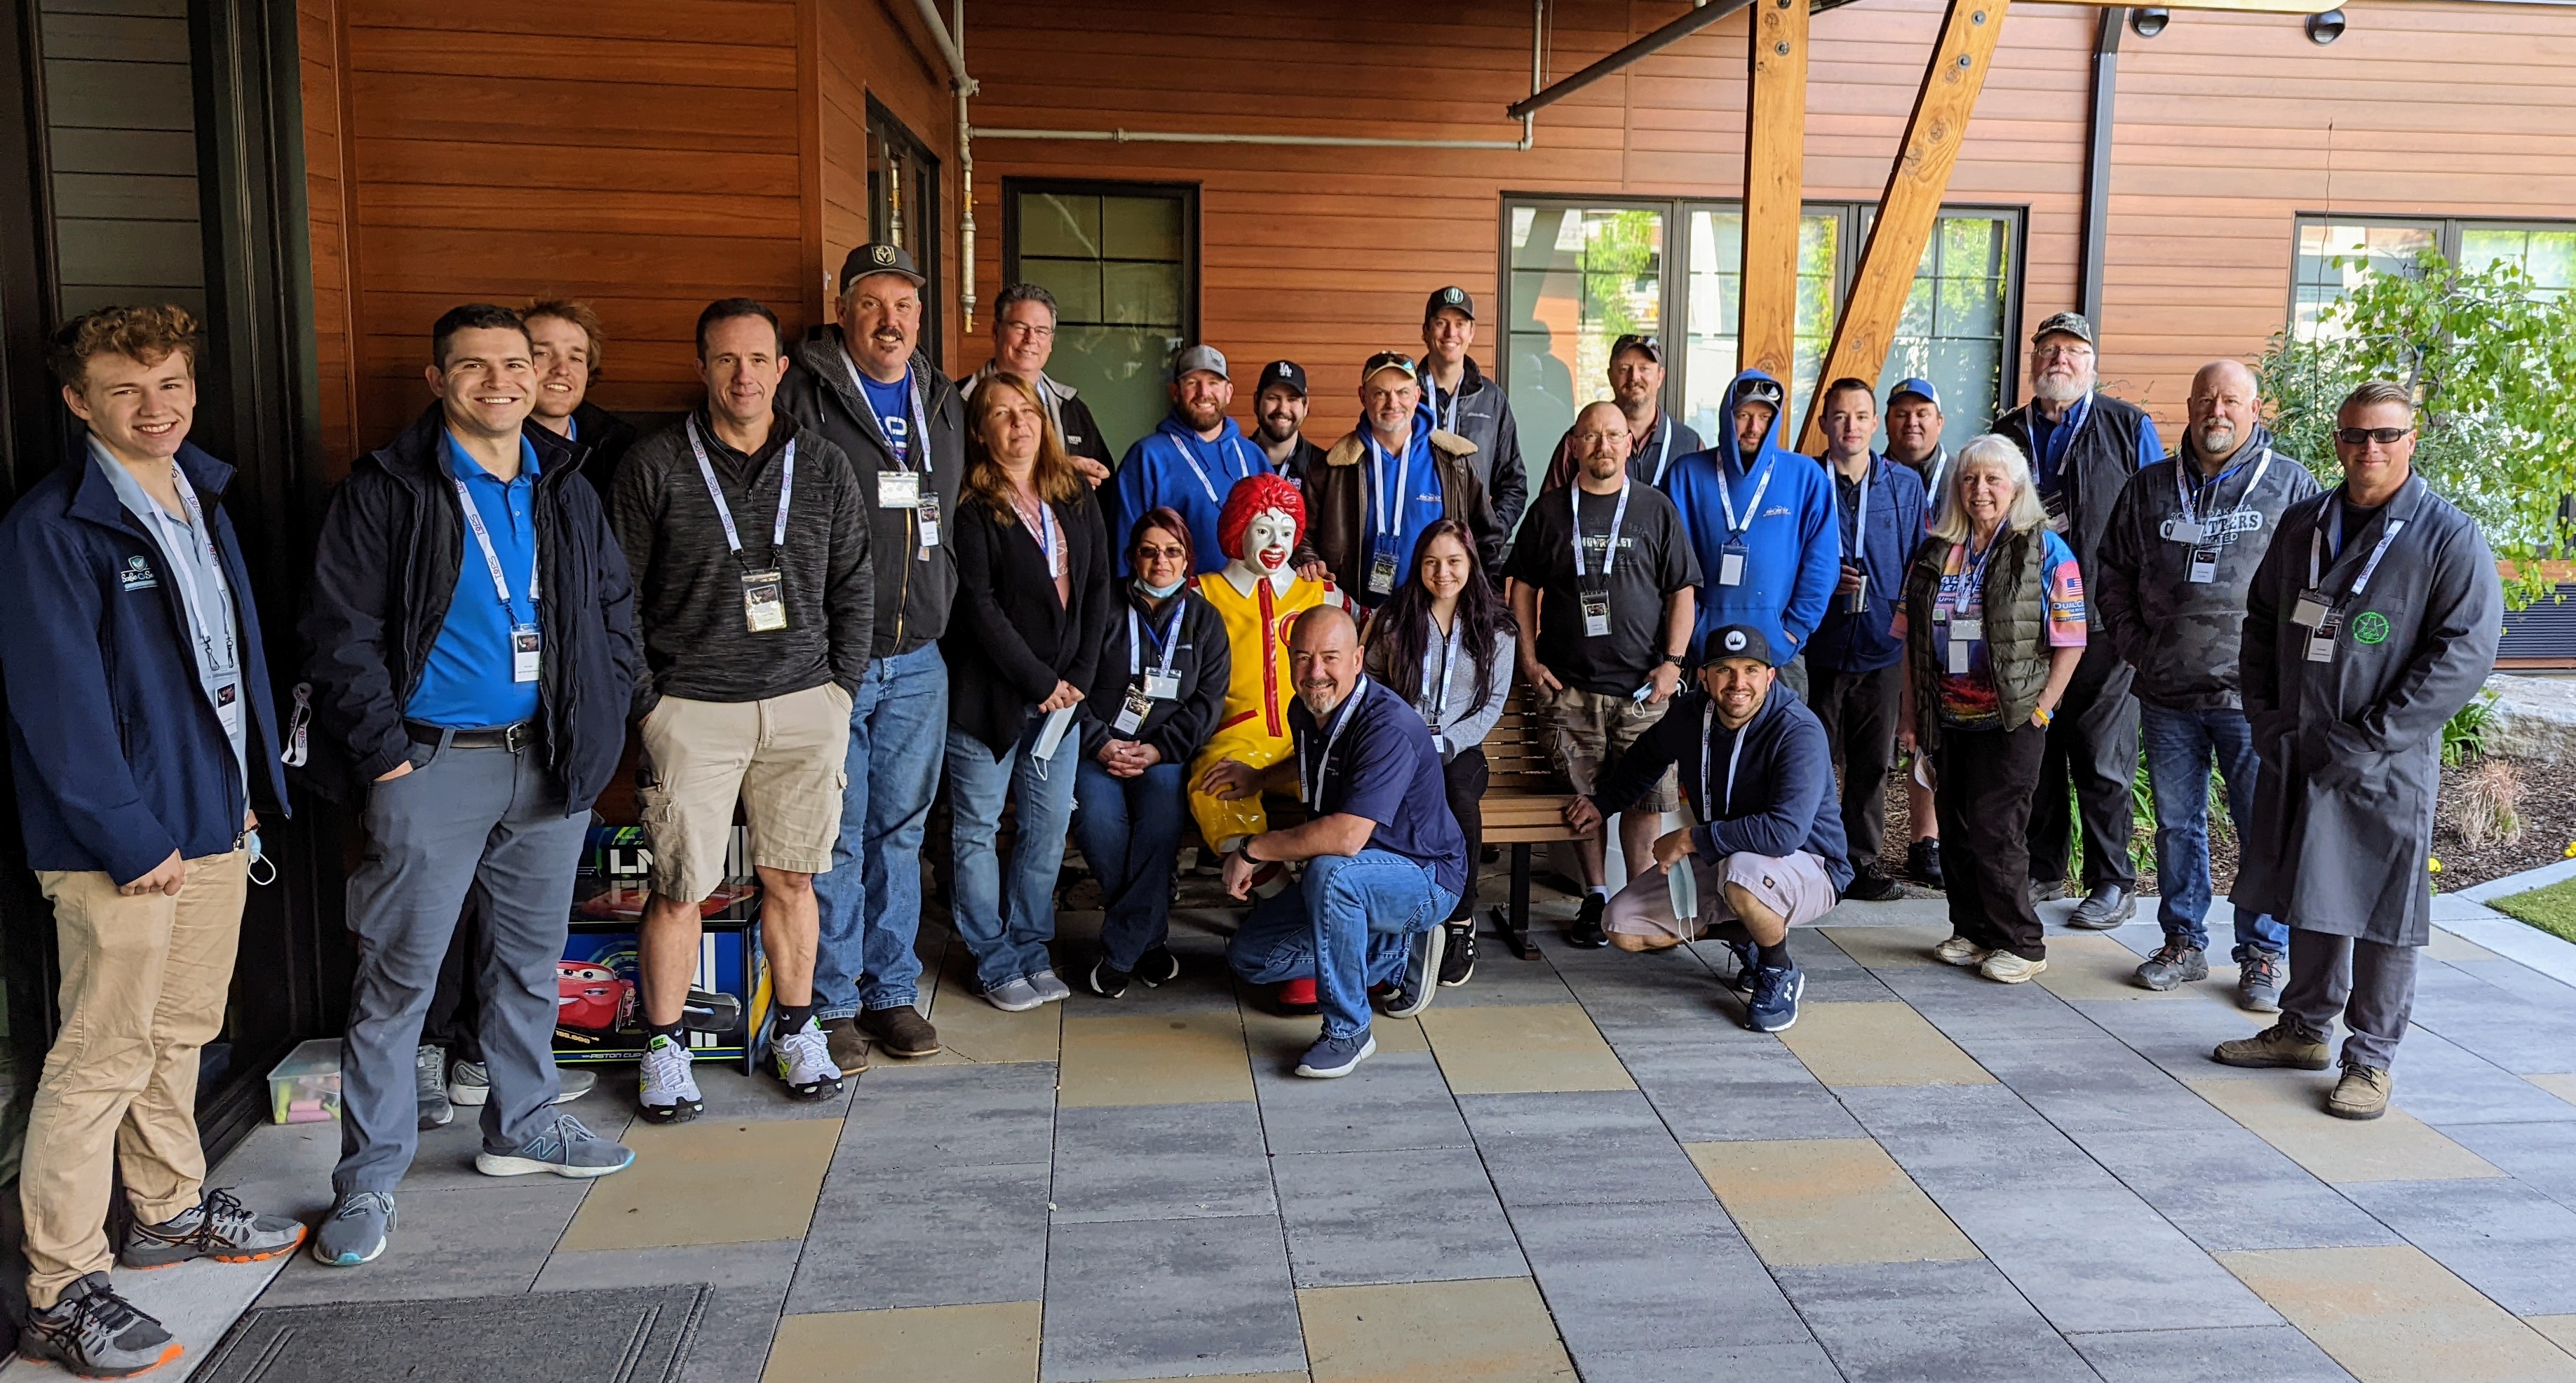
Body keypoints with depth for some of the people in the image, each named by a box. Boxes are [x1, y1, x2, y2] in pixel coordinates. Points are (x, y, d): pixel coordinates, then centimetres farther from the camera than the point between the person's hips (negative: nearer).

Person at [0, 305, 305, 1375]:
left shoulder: (202, 504, 12)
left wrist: (250, 789, 14)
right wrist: (130, 838, -18)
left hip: (215, 822, 8)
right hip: (120, 842, -8)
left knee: (181, 1033, 20)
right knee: (104, 1058, -2)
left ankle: (170, 1211, 36)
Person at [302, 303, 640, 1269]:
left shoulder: (565, 491, 9)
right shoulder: (387, 491, -6)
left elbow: (616, 608, 15)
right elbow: (342, 635, -9)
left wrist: (600, 718, 5)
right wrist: (386, 753, -13)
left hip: (548, 759, 5)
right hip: (433, 763, -5)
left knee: (531, 959, 16)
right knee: (397, 977, 0)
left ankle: (522, 1127, 32)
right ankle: (368, 1178, 10)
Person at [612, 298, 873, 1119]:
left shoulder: (824, 467, 8)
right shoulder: (654, 467, 0)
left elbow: (853, 589, 13)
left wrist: (842, 688, 5)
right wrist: (643, 702, -2)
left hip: (804, 706, 2)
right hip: (692, 707, -2)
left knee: (791, 877, 8)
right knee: (679, 888, 0)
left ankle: (796, 1032, 24)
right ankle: (664, 1047, 16)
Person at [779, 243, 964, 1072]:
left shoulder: (943, 402, 12)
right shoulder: (804, 394, -6)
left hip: (917, 659, 5)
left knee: (902, 829, 12)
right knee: (834, 836, 1)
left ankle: (894, 991, 23)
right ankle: (832, 1004, 14)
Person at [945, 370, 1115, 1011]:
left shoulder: (1076, 496, 9)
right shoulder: (972, 508, -8)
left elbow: (1098, 586, 7)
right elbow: (979, 606, -13)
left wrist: (1079, 676, -2)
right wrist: (1039, 681, -13)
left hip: (1063, 689, 5)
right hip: (989, 693, -5)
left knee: (1049, 826, 9)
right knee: (978, 828, 3)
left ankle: (1032, 951, 22)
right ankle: (996, 963, 15)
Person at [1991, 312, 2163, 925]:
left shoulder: (2128, 427, 2)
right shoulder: (2010, 432, 13)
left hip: (2102, 621, -4)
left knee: (2102, 758, 0)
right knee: (2033, 751, 9)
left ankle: (2113, 884, 10)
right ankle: (2042, 870, 22)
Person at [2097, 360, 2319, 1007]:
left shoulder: (2290, 485, 2)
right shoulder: (2150, 488, 10)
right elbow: (2113, 574, 16)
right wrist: (2135, 645, 6)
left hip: (2254, 697, -3)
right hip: (2167, 695, 3)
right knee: (2176, 823, 12)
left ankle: (2264, 957, 14)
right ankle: (2184, 942, 25)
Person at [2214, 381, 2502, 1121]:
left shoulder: (2449, 536, -8)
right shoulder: (2303, 524, 9)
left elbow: (2465, 654, -13)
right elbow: (2262, 622, 17)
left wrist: (2367, 741, -17)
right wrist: (2267, 719, 4)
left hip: (2388, 765, -5)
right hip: (2296, 753, 5)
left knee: (2382, 912, 2)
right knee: (2307, 897, 16)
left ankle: (2370, 1059, 14)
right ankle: (2305, 1027, 31)